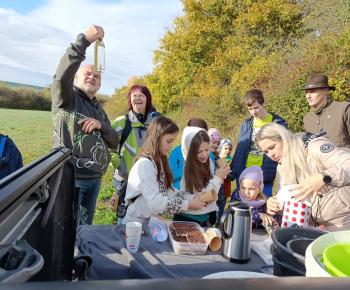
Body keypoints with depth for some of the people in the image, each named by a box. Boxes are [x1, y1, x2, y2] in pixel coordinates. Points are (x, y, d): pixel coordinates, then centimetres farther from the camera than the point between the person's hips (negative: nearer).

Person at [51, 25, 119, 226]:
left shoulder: (100, 111, 17)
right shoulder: (66, 98, -2)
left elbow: (114, 142, 12)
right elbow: (62, 75, -24)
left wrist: (101, 126, -9)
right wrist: (85, 39, -29)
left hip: (95, 179, 7)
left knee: (85, 228, 17)